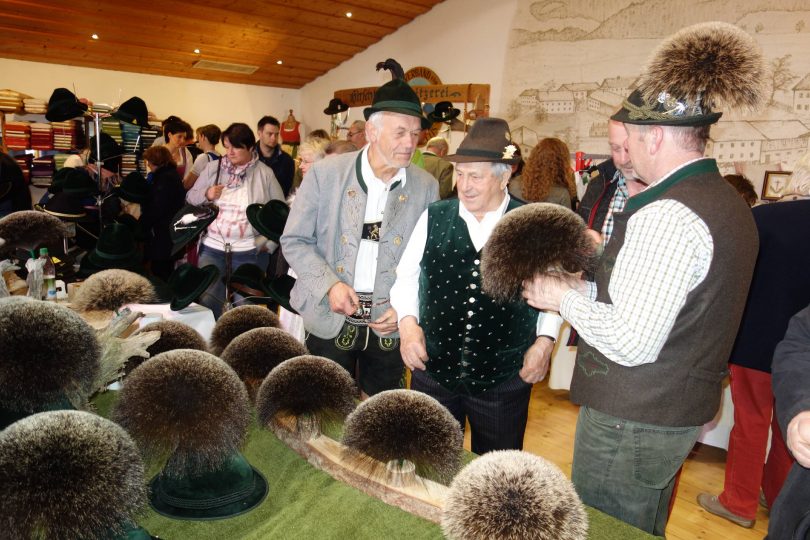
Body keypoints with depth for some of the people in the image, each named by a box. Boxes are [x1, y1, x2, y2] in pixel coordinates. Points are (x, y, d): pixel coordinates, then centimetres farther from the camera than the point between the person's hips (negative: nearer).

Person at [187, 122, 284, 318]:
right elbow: (190, 198, 11)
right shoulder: (213, 168, 5)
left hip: (249, 251, -2)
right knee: (207, 301, 3)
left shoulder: (265, 173, -2)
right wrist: (206, 194, -11)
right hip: (212, 248, 2)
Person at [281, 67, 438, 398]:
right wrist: (329, 285, -15)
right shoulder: (326, 173, -7)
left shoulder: (426, 187, -2)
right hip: (330, 320, -1)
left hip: (391, 325, 2)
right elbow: (294, 240, -2)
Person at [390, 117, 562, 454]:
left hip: (504, 379, -1)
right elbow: (407, 277, 7)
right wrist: (407, 321, -8)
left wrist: (545, 340, -4)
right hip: (432, 368, 2)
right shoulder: (434, 218, 0)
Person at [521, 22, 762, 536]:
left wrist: (565, 297, -12)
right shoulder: (730, 202, 8)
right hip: (683, 412, 10)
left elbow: (631, 342, -26)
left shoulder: (667, 215, -24)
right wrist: (582, 287, 6)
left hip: (632, 421, -9)